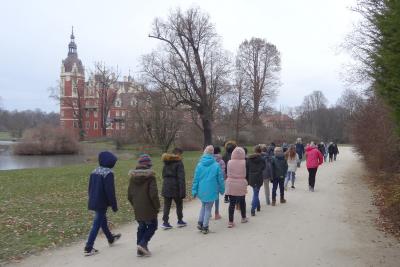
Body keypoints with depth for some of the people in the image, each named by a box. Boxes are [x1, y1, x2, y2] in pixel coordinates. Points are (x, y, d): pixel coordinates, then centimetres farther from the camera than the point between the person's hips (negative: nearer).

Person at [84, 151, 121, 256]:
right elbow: (110, 191, -19)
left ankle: (110, 239, 43)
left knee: (103, 220, 23)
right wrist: (114, 205, -12)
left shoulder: (94, 171, 7)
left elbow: (90, 188, 14)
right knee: (97, 224, 0)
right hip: (102, 203, -9)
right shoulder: (108, 173, -18)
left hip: (93, 202, 9)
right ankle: (88, 248, 2)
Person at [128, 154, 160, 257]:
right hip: (149, 209, -5)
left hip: (137, 209, 5)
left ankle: (140, 250, 18)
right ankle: (143, 243, -5)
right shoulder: (150, 176, -13)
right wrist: (157, 206, -6)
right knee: (152, 226, 12)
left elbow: (129, 195, 8)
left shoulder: (133, 177, 4)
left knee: (141, 227, 17)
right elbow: (153, 194, -18)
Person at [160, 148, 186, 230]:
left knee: (166, 205, 8)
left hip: (166, 187, 5)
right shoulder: (179, 163, -12)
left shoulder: (166, 162, 9)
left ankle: (165, 222, 6)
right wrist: (182, 191, -16)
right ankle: (180, 221, 23)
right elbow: (181, 177, -16)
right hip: (175, 187, -5)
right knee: (179, 204, 13)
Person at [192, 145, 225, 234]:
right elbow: (220, 179, -4)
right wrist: (222, 189, 9)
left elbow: (196, 179, -2)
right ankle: (205, 227, 14)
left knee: (203, 206, 24)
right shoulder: (216, 165, -10)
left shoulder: (199, 165, -4)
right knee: (208, 208, 10)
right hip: (211, 191, -2)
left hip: (201, 190, 3)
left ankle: (200, 223, 17)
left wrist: (194, 190, 5)